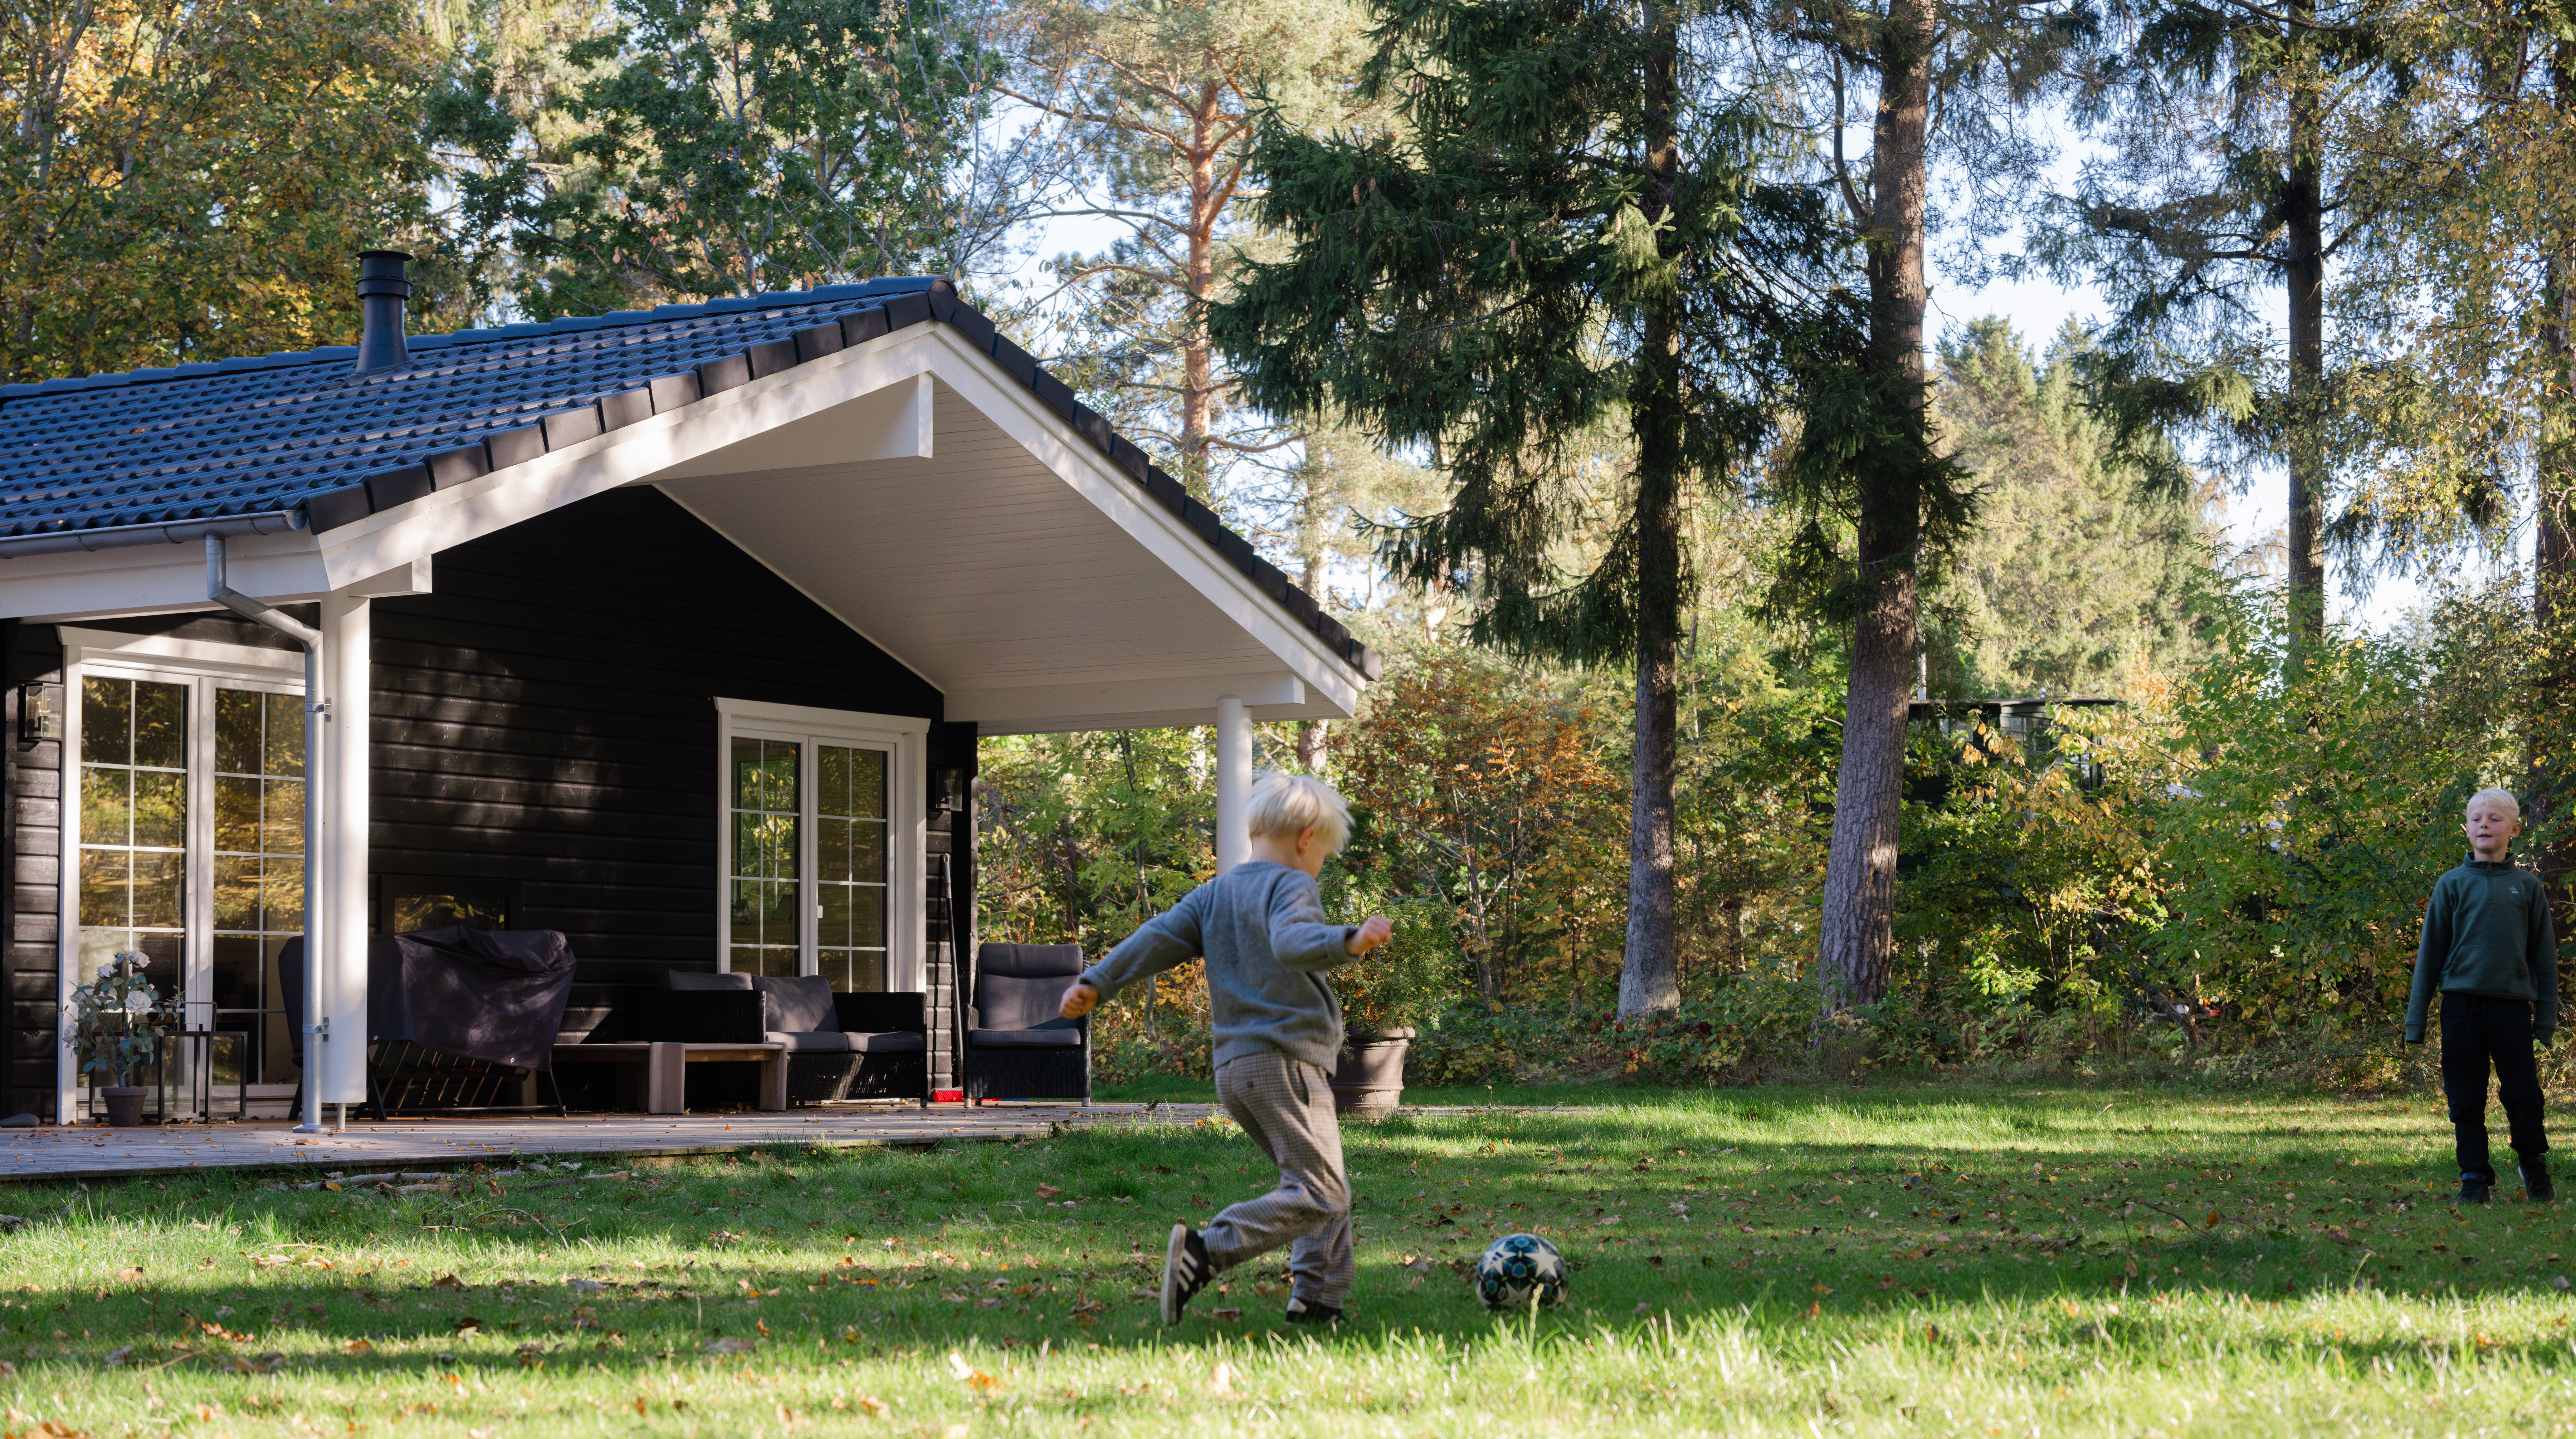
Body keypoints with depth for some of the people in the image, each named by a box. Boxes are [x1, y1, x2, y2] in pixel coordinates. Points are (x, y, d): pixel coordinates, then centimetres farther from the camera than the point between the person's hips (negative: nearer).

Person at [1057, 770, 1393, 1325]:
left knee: (1328, 1190, 17)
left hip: (1234, 1070, 9)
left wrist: (1096, 983, 10)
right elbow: (1291, 942, -26)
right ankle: (1206, 1250, -27)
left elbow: (1157, 938, 10)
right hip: (1287, 1061, -9)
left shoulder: (1212, 895, 17)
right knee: (1318, 1194, -14)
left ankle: (1319, 1299, 9)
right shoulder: (1292, 887, -6)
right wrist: (1348, 941, -41)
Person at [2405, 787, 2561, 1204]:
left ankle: (2535, 1168, 22)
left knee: (2524, 1096, -2)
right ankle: (2475, 1178, 14)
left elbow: (2545, 955, 11)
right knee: (2466, 1099, 2)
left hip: (2512, 1006, 0)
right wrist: (2416, 1020, 6)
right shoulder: (2453, 885, 5)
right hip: (2461, 1005, 0)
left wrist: (2547, 1017, 4)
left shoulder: (2527, 886, 7)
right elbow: (2430, 952, 9)